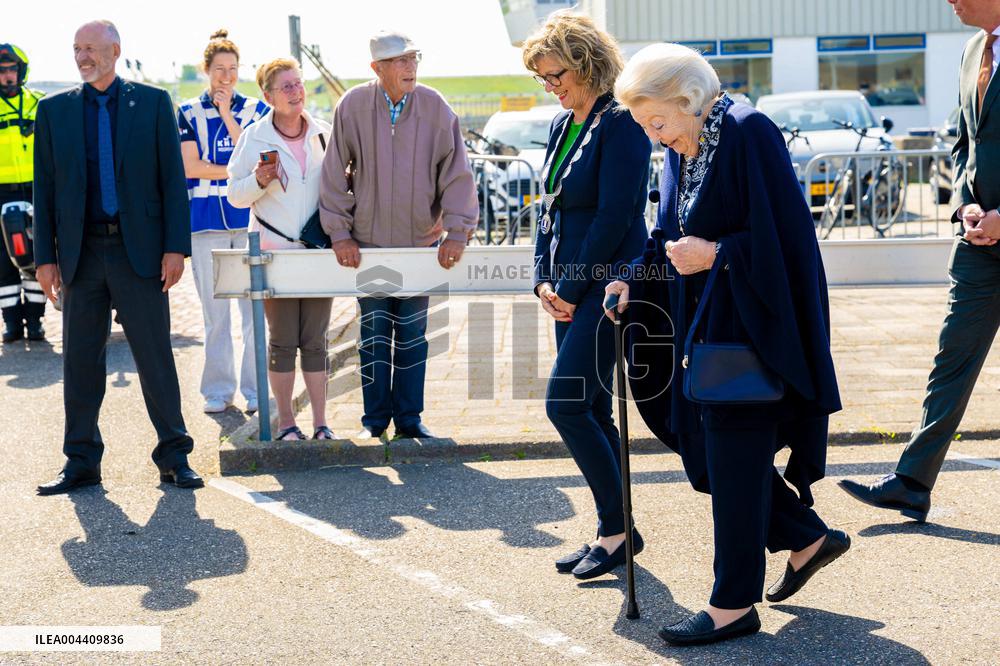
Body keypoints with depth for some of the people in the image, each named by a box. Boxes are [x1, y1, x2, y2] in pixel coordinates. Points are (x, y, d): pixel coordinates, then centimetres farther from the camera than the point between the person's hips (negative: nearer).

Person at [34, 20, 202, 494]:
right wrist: (46, 256, 2)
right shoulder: (54, 110, 9)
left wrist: (176, 247, -6)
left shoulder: (152, 102, 4)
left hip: (140, 252, -2)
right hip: (81, 254, 2)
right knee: (81, 361, 7)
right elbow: (45, 188, 8)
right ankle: (81, 462, 17)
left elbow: (173, 179, 1)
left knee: (155, 357, 2)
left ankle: (174, 458, 11)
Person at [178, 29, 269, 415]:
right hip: (206, 220, 1)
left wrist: (228, 117, -6)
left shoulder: (255, 109, 8)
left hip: (250, 217, 0)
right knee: (214, 310, 5)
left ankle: (256, 389, 6)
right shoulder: (189, 113, 8)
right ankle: (219, 390, 14)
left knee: (255, 306, -3)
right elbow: (190, 167, -2)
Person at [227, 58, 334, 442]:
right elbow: (236, 195, 2)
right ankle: (285, 422, 12)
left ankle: (320, 423, 11)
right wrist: (259, 180, -17)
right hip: (274, 251, -2)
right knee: (282, 341, 2)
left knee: (315, 340, 5)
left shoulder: (323, 134, 6)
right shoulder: (254, 138, -1)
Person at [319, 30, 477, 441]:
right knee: (374, 332, 5)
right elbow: (335, 173, -3)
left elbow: (456, 172, -4)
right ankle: (375, 418, 17)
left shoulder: (435, 108, -6)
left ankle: (409, 418, 18)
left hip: (421, 239, 1)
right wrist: (339, 233, -5)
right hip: (368, 241, -1)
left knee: (412, 333, 8)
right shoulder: (353, 106, -7)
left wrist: (457, 232, -10)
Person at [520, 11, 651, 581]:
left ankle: (616, 529, 0)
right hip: (571, 290, 9)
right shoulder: (563, 126, 14)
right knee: (591, 410, 10)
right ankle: (612, 532, 19)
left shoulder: (620, 125, -13)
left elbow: (614, 216, -18)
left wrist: (573, 290, -14)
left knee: (566, 403, -12)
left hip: (606, 287, -9)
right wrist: (545, 280, 6)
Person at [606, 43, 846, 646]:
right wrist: (634, 282, 0)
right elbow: (671, 239, 14)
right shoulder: (682, 150, 9)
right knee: (706, 447, 12)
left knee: (733, 458, -2)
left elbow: (783, 236, -20)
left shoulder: (748, 135, -17)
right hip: (704, 327, 9)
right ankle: (809, 540, 30)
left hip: (751, 331, -9)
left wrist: (714, 255, -19)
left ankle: (734, 605, 10)